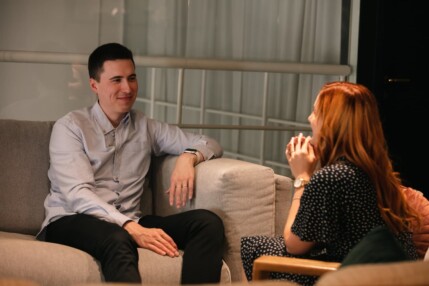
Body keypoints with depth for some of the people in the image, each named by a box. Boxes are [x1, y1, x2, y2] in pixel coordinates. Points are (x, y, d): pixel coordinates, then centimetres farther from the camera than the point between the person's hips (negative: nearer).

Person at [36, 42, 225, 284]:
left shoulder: (146, 127, 18)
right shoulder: (70, 127, 1)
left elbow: (210, 144, 20)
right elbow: (78, 195, -13)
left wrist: (188, 157, -7)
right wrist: (133, 229, -29)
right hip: (71, 221, -5)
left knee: (209, 222, -21)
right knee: (118, 240, -41)